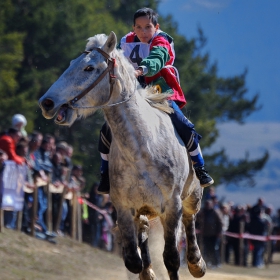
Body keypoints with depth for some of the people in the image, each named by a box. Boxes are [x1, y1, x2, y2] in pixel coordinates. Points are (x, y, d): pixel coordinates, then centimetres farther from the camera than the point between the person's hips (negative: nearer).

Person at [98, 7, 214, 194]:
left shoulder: (161, 43, -12)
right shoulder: (127, 43, 2)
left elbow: (156, 61, -33)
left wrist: (141, 70, -54)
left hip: (161, 92, -4)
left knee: (183, 126, -18)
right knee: (108, 130, -6)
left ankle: (200, 169, 0)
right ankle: (106, 175, 9)